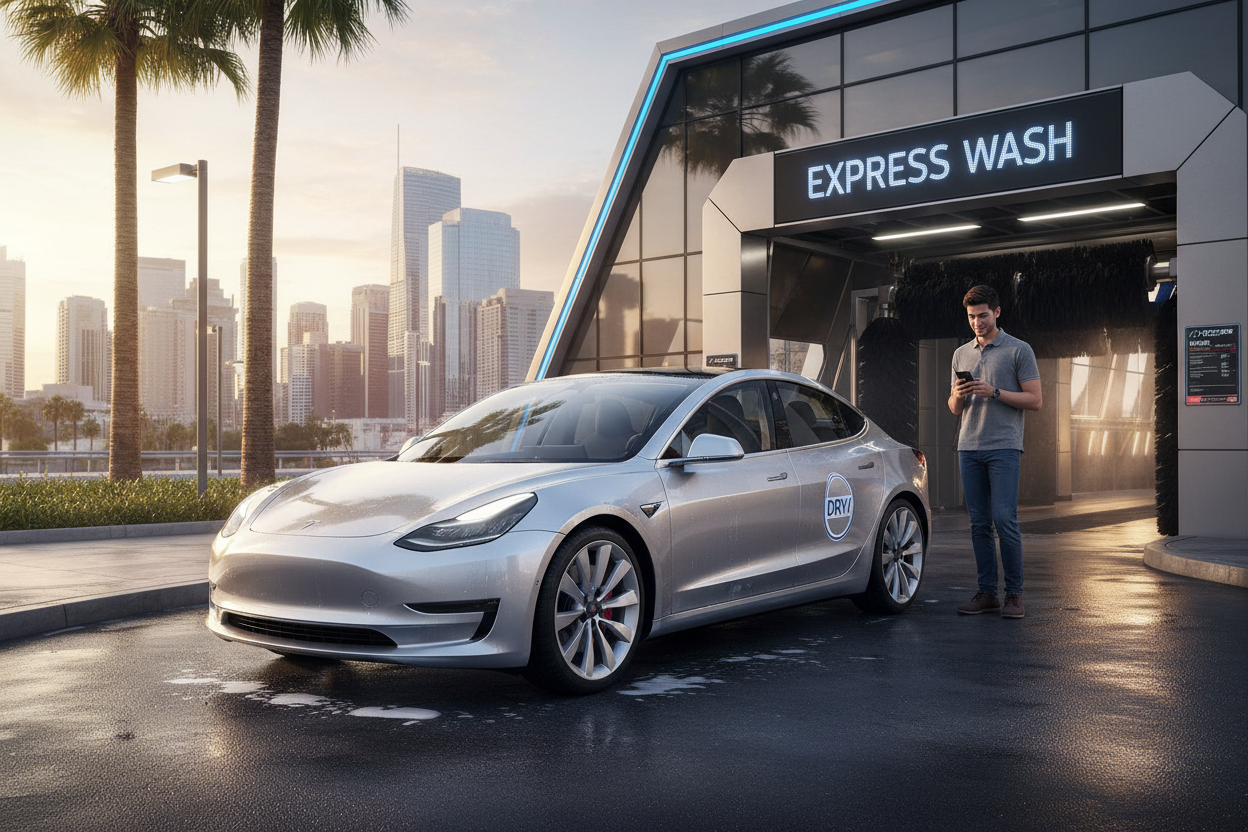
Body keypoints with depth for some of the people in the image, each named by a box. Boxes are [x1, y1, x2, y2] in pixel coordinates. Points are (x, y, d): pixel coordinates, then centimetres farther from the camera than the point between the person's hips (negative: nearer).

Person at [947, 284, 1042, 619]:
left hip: (1004, 447, -5)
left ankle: (1014, 594, -1)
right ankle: (987, 592, 10)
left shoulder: (1019, 350, 2)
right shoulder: (961, 354, 17)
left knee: (1005, 520, -10)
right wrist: (958, 395, -4)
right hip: (969, 447, 5)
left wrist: (994, 392, -14)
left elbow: (1035, 400, -3)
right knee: (979, 523, 5)